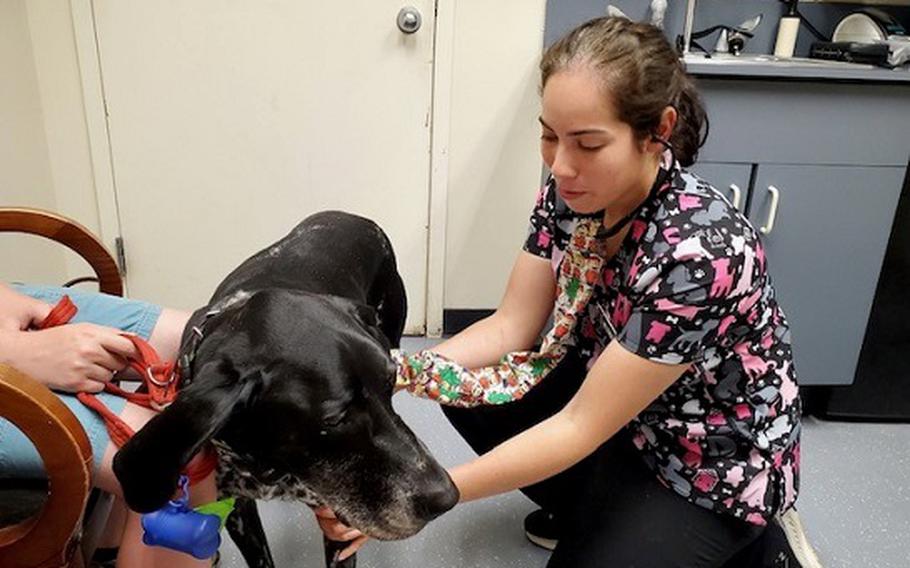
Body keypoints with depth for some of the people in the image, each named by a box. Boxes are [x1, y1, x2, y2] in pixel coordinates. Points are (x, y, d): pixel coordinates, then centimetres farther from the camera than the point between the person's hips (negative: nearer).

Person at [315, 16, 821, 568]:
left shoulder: (697, 252, -36)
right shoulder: (572, 195, -14)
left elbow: (580, 427, -32)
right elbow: (512, 327, -9)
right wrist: (392, 372, -23)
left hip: (714, 464, -6)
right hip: (613, 398, 7)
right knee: (467, 390, -3)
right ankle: (595, 511, 15)